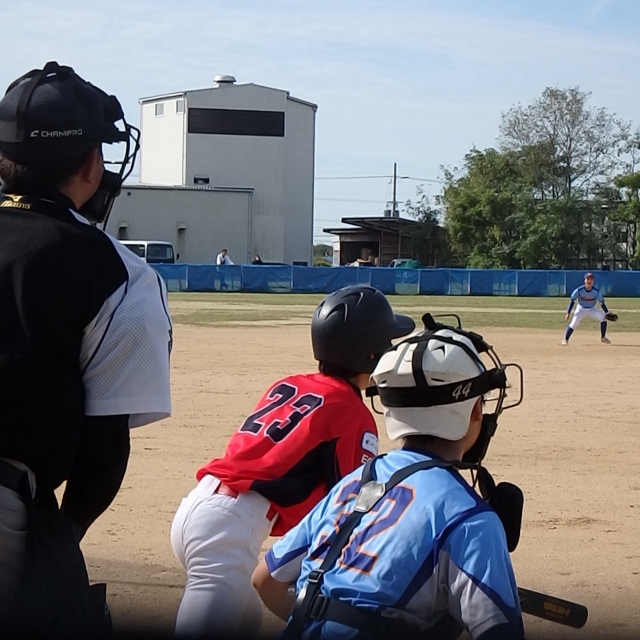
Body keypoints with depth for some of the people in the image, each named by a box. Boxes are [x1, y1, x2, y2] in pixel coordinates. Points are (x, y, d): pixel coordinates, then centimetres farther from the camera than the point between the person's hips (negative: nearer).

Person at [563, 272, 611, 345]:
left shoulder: (596, 291, -20)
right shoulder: (579, 290, -23)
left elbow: (602, 303, -12)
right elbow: (572, 301, -14)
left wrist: (607, 313, -21)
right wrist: (568, 313, -16)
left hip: (592, 309, 2)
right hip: (581, 309, -2)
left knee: (603, 318, -18)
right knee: (573, 324, -19)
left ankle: (603, 338, -1)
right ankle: (565, 340, -2)